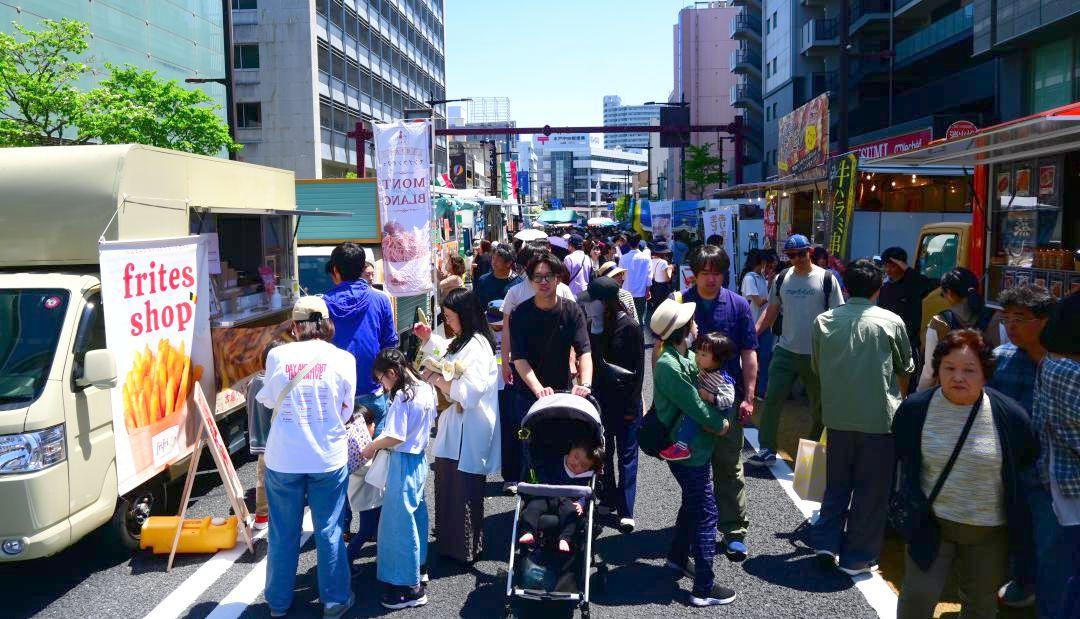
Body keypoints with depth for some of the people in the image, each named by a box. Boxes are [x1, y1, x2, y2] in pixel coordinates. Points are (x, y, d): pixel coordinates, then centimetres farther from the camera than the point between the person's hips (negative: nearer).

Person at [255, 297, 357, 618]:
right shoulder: (343, 359, -8)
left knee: (283, 532, 15)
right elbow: (345, 412, 1)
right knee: (329, 531, 12)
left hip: (283, 459, 1)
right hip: (329, 459, -1)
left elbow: (268, 401, 9)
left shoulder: (277, 356, -7)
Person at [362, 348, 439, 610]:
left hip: (403, 462, -9)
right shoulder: (428, 389, 3)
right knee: (416, 515, 21)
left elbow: (395, 437, -25)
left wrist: (372, 446, -7)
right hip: (421, 458, 9)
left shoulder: (401, 397, -22)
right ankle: (417, 566, 37)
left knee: (400, 522, 0)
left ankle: (411, 588, 7)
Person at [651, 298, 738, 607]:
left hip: (694, 446, 10)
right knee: (706, 514, -3)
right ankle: (704, 588, 6)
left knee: (692, 504, 24)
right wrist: (721, 423, -6)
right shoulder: (669, 365, -24)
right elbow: (696, 408, -22)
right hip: (688, 450, -10)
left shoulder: (685, 357, 6)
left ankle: (677, 558, 42)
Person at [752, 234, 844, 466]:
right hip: (785, 351, 2)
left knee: (819, 405, 12)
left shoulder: (826, 279, -4)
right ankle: (767, 450, 1)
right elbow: (771, 312, 10)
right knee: (771, 399, -6)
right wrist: (753, 332, -4)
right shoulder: (782, 278, 5)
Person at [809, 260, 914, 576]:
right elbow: (905, 369, 8)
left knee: (837, 482, 18)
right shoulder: (891, 322, -6)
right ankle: (857, 557, 14)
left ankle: (827, 541, 17)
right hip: (879, 416, -3)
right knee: (870, 489, 8)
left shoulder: (823, 321, 1)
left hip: (837, 415, 3)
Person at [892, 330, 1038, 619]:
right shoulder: (915, 409, -10)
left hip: (989, 530, 1)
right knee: (917, 595, -4)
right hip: (932, 524, 0)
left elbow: (1029, 463, 4)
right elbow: (898, 458, 6)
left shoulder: (1010, 415, -13)